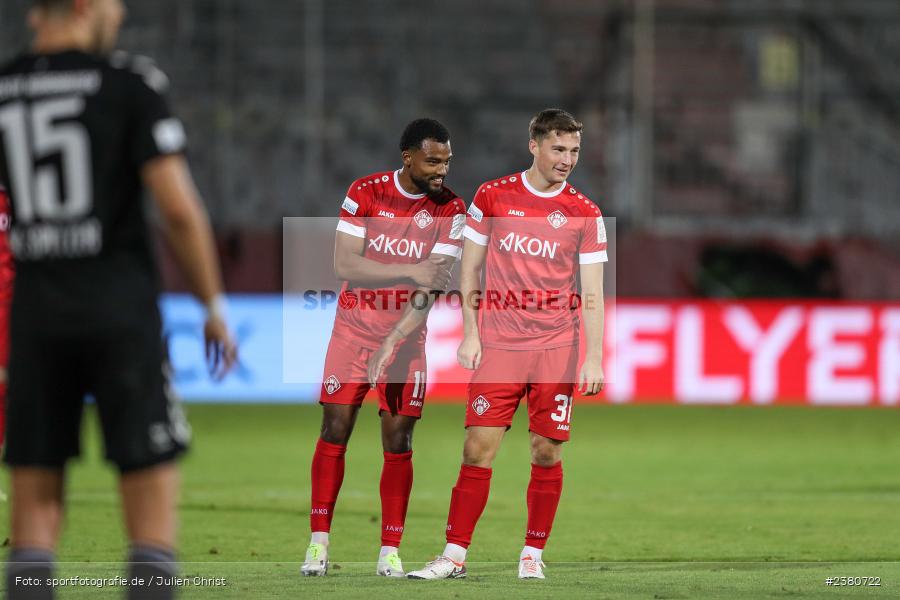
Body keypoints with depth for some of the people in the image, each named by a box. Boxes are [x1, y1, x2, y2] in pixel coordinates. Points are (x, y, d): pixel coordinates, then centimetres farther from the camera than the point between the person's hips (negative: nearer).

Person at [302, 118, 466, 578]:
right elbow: (344, 265, -15)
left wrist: (398, 341, -23)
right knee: (335, 431, -3)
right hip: (355, 327, 0)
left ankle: (390, 551, 3)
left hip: (406, 333, 1)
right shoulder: (365, 193, -8)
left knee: (398, 441, -2)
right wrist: (409, 272, -25)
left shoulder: (450, 209, -6)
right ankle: (319, 542, 2)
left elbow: (432, 282, -11)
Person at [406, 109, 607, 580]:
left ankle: (532, 555, 12)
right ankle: (454, 555, 0)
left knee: (546, 452, 1)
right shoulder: (492, 197, 2)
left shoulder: (584, 214, 1)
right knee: (478, 449, -5)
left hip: (556, 347, 0)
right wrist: (469, 334, 0)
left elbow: (592, 293, -1)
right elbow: (470, 268, 8)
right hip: (498, 344, 0)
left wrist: (594, 359, -9)